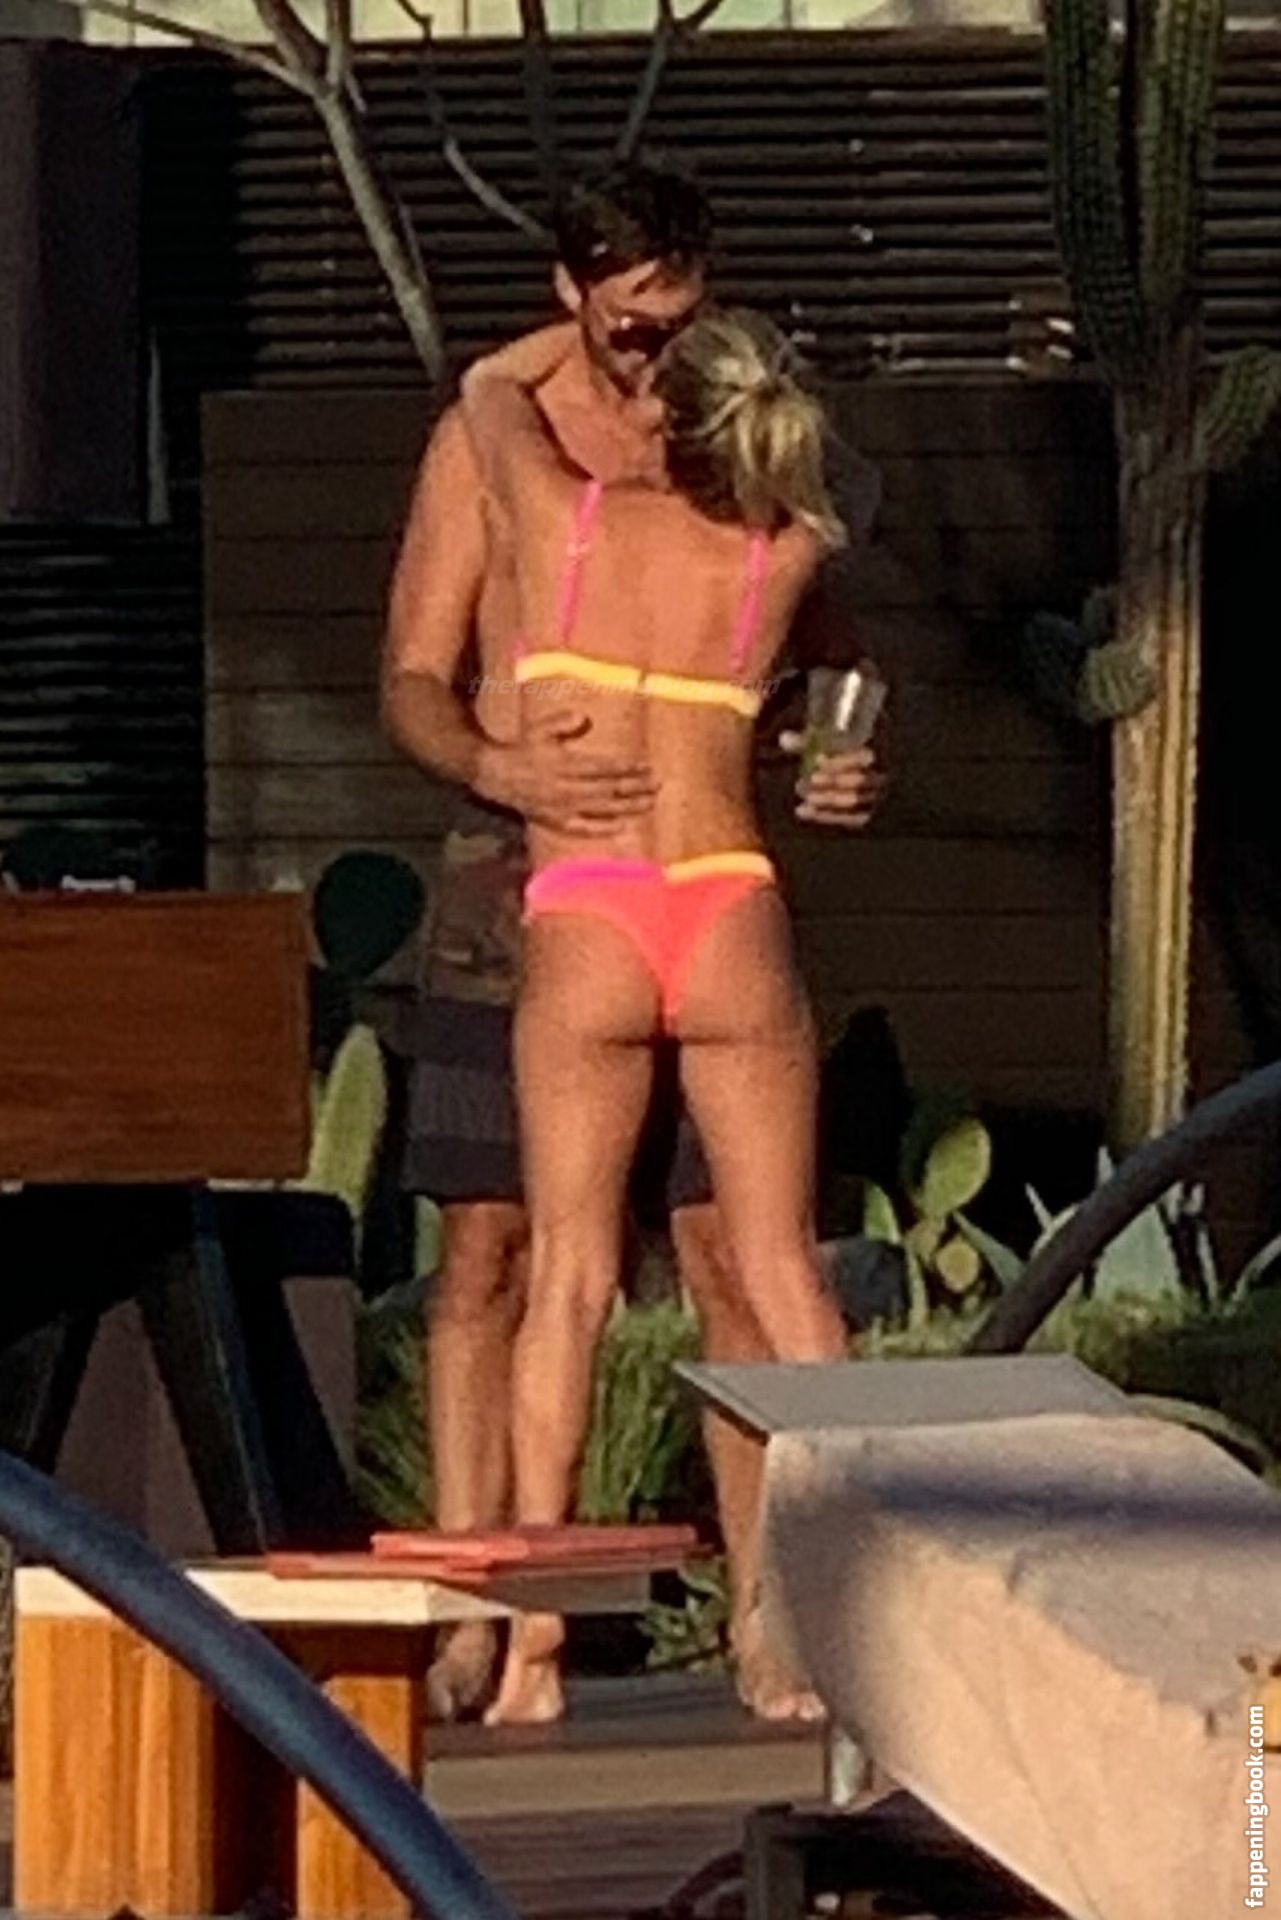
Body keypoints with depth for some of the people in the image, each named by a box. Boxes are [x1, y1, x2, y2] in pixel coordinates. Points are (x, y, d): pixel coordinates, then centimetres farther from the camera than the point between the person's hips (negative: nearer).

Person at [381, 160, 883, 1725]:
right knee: (488, 1248, -1)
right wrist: (500, 771, -23)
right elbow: (413, 681, -1)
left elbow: (830, 653, 15)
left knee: (729, 1252, -1)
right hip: (518, 886, -1)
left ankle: (761, 1615, 2)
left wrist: (848, 761, -8)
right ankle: (473, 1620, 2)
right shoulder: (491, 443, 1)